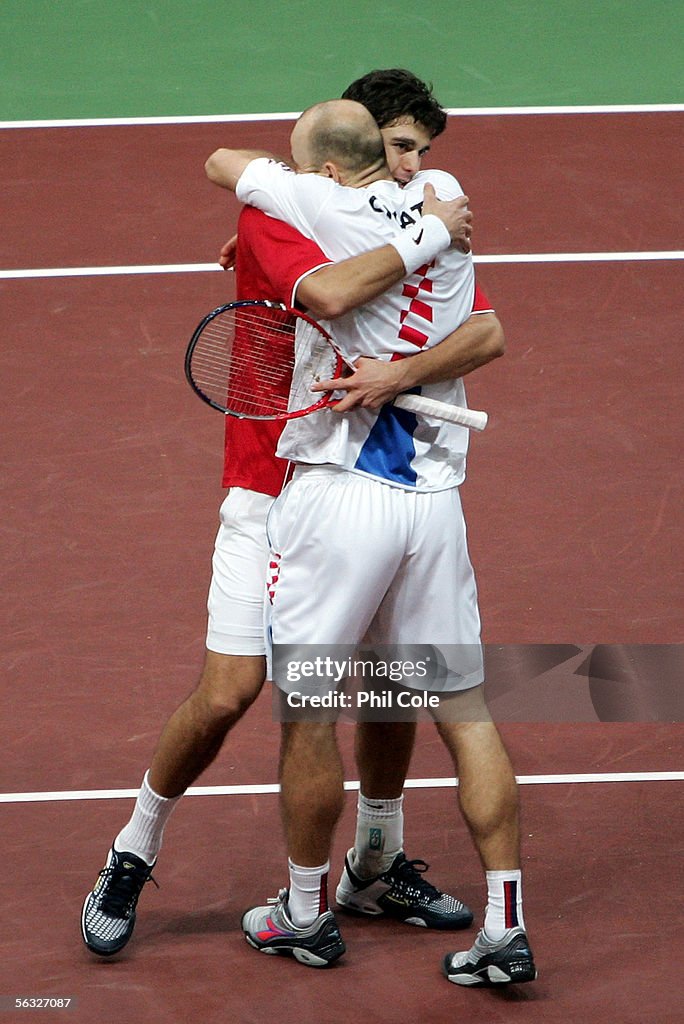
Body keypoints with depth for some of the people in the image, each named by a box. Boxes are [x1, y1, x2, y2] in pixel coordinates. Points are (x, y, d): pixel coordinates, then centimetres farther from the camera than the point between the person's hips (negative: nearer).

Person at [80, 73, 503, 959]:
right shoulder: (273, 216, -12)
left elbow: (487, 333, -14)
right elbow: (327, 294, -34)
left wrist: (404, 372, -31)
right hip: (271, 500, -5)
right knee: (227, 695, -9)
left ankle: (382, 864, 29)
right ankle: (130, 862, 12)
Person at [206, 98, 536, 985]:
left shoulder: (325, 206, -8)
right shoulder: (443, 200, 7)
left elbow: (223, 163, 7)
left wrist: (274, 175, 25)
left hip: (338, 495, -5)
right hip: (435, 498, 5)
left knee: (309, 711, 9)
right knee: (465, 712, 8)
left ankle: (307, 914, 20)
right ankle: (505, 927, 6)